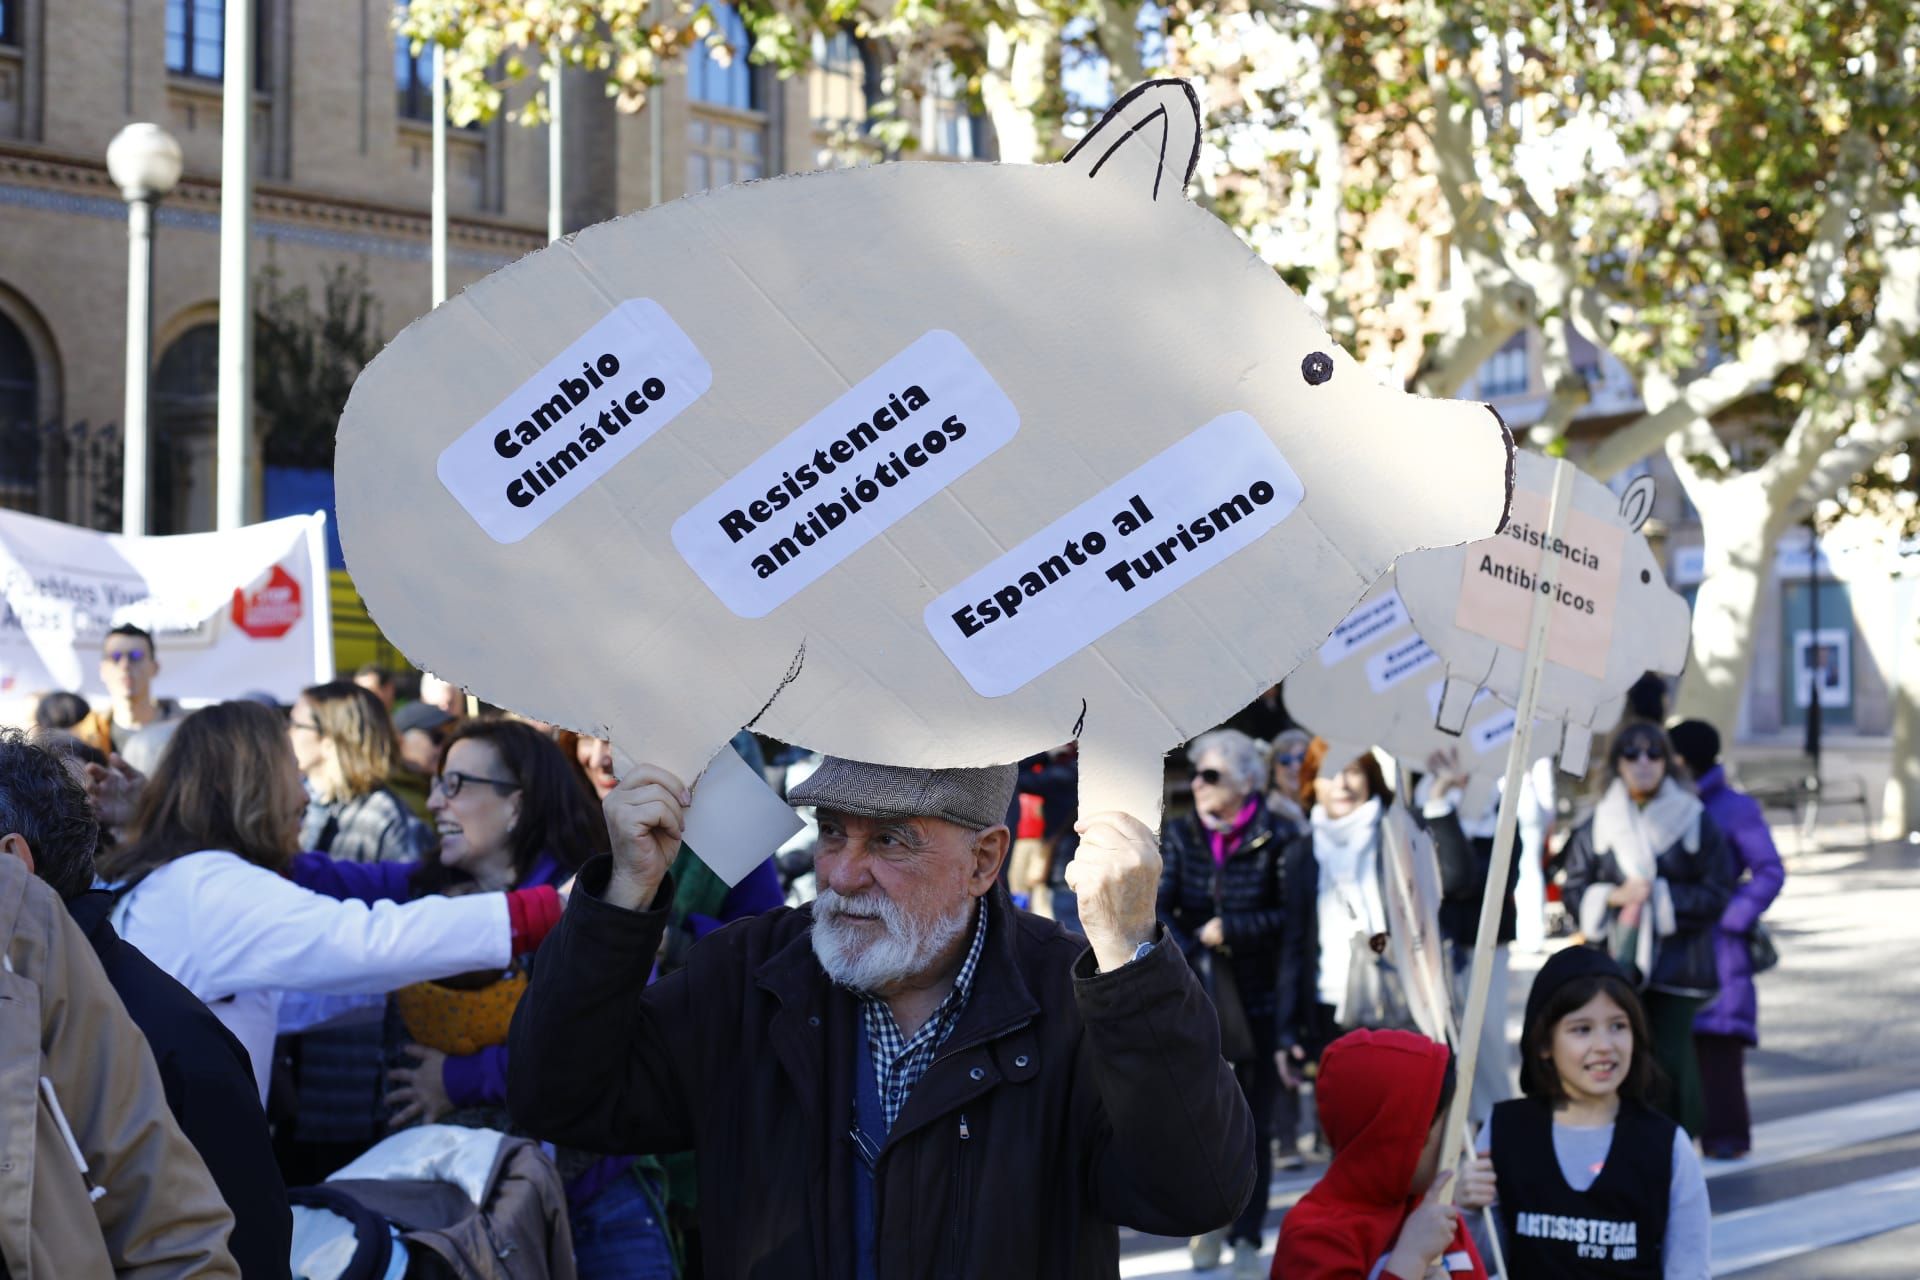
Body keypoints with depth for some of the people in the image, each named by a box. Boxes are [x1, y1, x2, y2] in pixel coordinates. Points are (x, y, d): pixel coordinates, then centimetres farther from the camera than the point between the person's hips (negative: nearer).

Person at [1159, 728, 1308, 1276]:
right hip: (1196, 997, 2)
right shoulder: (1179, 835, 4)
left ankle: (1246, 1236, 12)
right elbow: (1156, 910, -5)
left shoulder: (1277, 839, -5)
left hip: (1259, 999, -2)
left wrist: (1228, 931, -11)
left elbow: (1293, 920, -7)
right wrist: (1190, 958, -19)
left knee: (1253, 1122, 2)